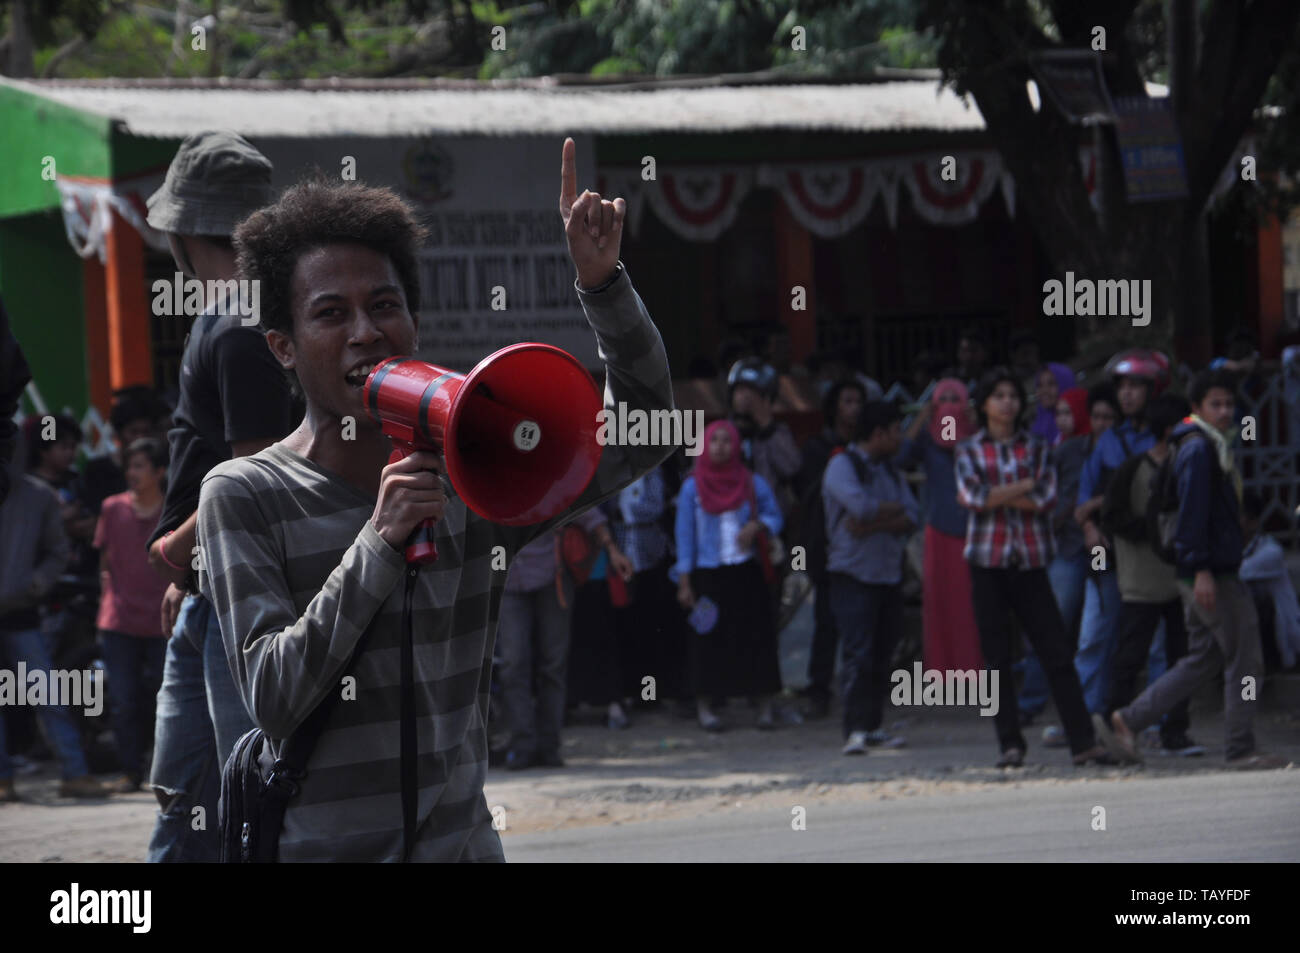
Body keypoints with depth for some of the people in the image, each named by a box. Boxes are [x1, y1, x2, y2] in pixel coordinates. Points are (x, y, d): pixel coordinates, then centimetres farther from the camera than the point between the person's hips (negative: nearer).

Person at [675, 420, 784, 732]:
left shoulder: (752, 483, 5)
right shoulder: (693, 487, 2)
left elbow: (774, 516, 14)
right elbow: (685, 534, 3)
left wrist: (757, 526, -10)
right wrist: (684, 581, -2)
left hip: (745, 573, 1)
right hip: (708, 574, -1)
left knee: (755, 636, -3)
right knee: (708, 641, -1)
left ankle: (765, 707, 2)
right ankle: (704, 708, 8)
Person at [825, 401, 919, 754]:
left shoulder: (890, 470, 16)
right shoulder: (842, 466, -6)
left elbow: (912, 517, 3)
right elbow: (860, 506, -23)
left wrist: (874, 523, -14)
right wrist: (894, 509, -4)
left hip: (890, 575, 7)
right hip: (854, 575, -7)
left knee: (883, 655, 6)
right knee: (859, 653, -13)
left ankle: (872, 725, 12)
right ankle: (855, 730, -14)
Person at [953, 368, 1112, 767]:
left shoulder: (1036, 448, 10)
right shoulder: (969, 451, 8)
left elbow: (1046, 499, -5)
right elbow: (974, 498, -9)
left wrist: (996, 495, -7)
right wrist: (1024, 487, -6)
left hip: (1031, 560, 0)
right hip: (988, 561, 0)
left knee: (1056, 652, -5)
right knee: (997, 656, 0)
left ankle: (1083, 742, -6)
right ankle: (1010, 744, 6)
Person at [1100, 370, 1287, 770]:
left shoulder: (1214, 448, 19)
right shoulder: (1198, 449, -12)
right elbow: (1192, 511, -19)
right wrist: (1202, 570, -24)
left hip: (1211, 572, 10)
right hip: (1209, 572, -10)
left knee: (1203, 660, 14)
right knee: (1244, 658, -5)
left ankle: (1126, 721, 13)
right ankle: (1240, 748, 0)